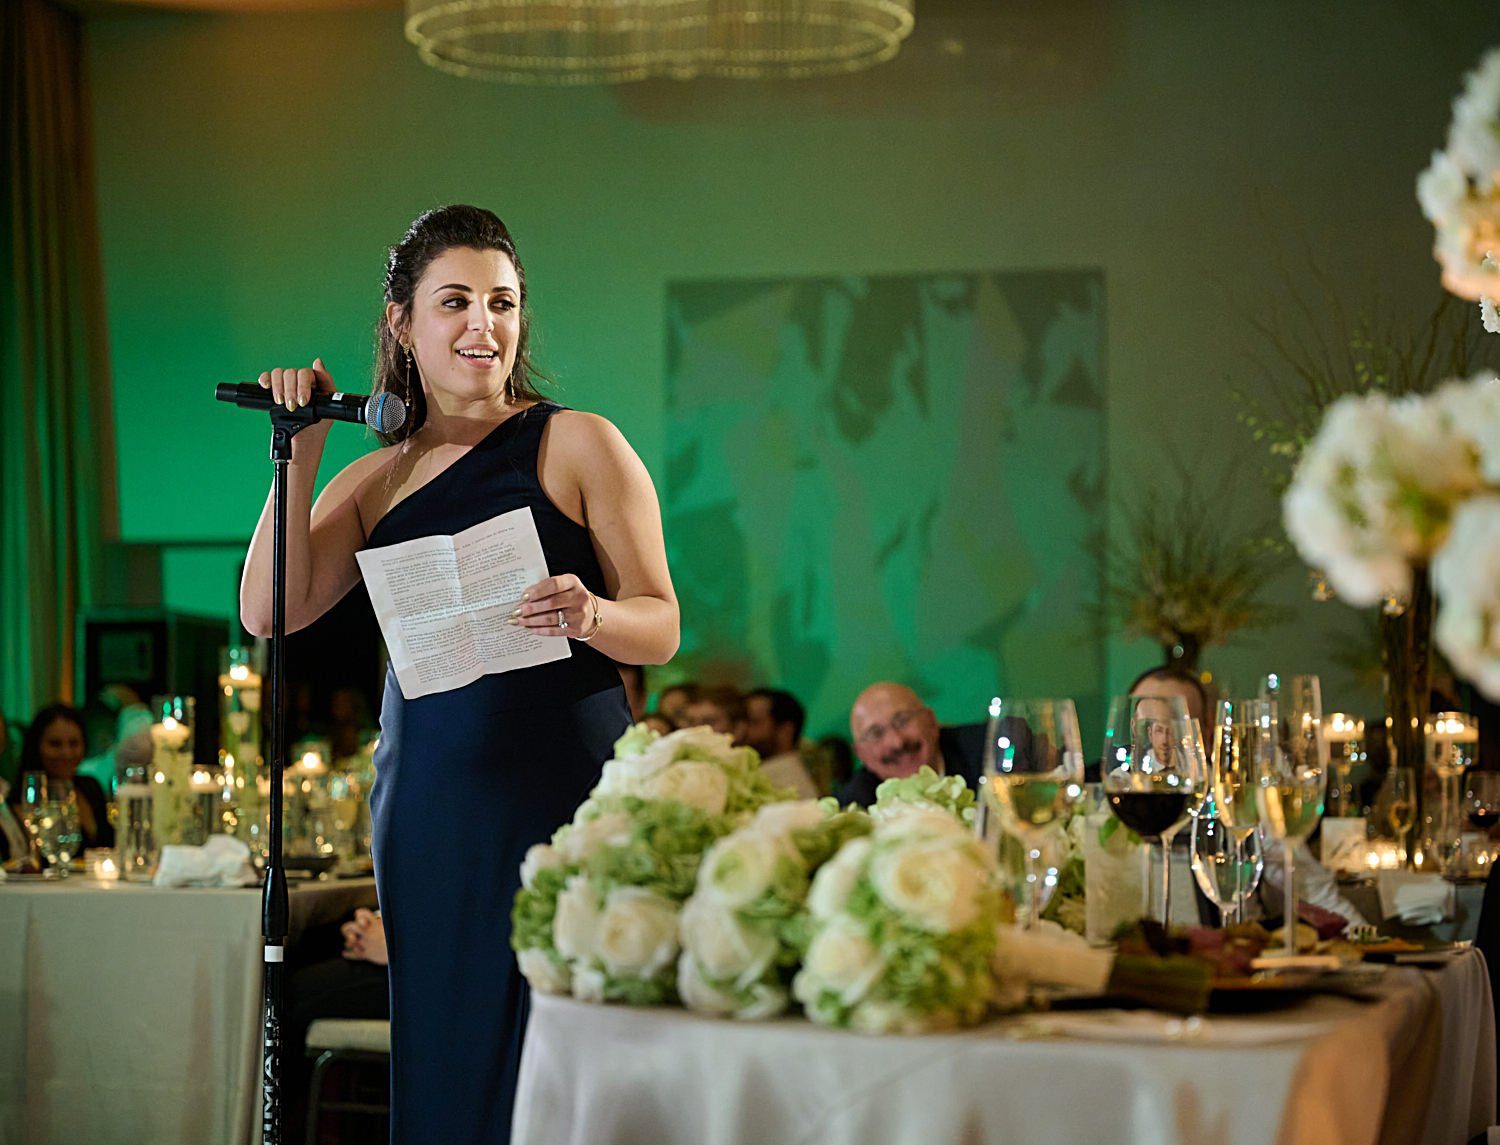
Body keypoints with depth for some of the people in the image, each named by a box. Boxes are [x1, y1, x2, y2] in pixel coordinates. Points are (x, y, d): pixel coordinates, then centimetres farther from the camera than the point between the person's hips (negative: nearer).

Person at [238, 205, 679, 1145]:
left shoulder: (577, 444, 3)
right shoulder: (376, 479, 14)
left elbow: (661, 626, 1)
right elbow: (270, 611, 3)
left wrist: (591, 617, -21)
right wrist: (302, 448, 1)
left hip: (562, 791, -4)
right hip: (428, 810, 4)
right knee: (442, 1061, 6)